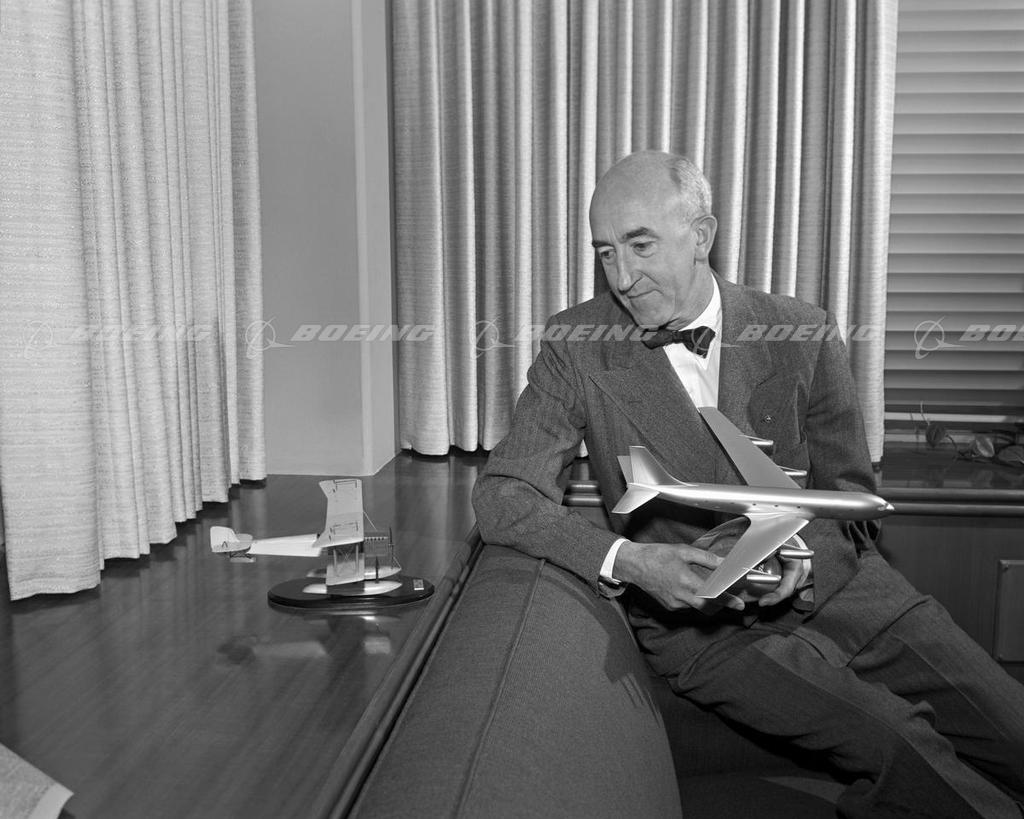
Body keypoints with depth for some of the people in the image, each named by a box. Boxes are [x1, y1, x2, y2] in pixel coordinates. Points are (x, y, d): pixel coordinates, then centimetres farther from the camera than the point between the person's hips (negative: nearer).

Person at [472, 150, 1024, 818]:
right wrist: (628, 560, -23)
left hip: (833, 583, 3)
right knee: (897, 745, -22)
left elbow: (848, 489, 9)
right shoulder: (576, 347, -4)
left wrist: (803, 550, -14)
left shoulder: (804, 336, 0)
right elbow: (503, 494, -8)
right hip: (698, 622, -2)